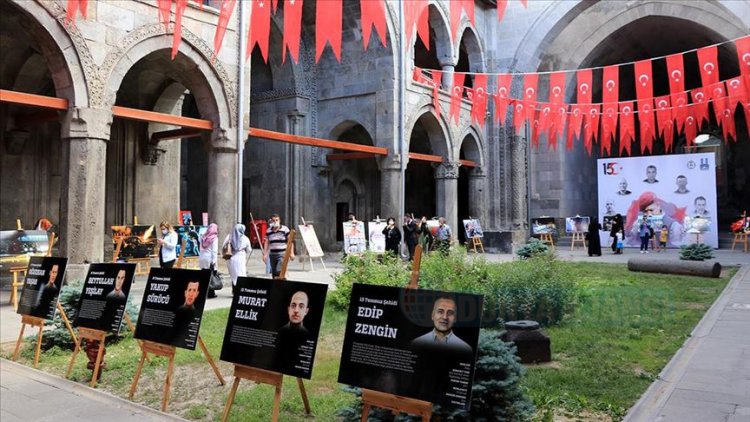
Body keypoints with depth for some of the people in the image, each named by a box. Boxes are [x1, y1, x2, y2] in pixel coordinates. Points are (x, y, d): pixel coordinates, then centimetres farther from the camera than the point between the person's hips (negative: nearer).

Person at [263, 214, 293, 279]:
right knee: (273, 273, 9)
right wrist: (265, 254, 4)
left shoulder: (285, 229, -3)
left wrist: (291, 253, -6)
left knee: (279, 271, -18)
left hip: (282, 254, -5)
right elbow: (266, 243, 11)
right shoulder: (268, 231, 8)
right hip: (272, 254, 5)